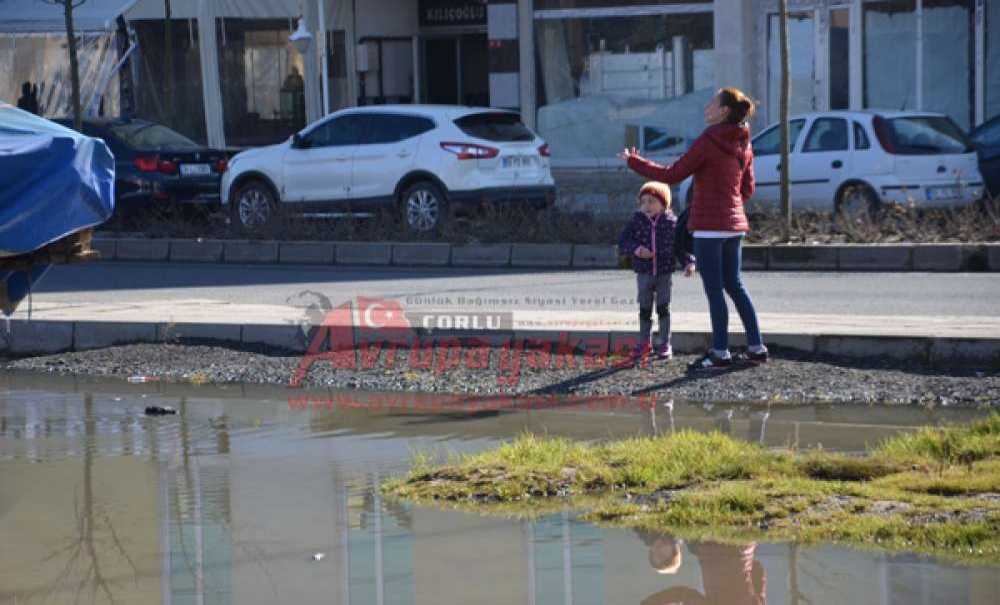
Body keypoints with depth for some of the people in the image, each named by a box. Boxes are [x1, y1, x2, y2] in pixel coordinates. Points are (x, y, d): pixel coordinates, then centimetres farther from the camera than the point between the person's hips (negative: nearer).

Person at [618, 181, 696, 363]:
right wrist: (635, 249, -24)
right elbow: (622, 242, -5)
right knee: (644, 309, 10)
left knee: (663, 308, 4)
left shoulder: (671, 223, -5)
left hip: (664, 273, -1)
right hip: (644, 274, 1)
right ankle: (644, 343, 22)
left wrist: (689, 262, -12)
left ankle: (665, 344, 14)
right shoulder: (637, 221, -3)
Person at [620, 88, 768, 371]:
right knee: (734, 285, 15)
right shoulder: (743, 145, 8)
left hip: (709, 226, -8)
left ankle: (720, 352, 1)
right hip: (734, 223, 8)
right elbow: (747, 189, 14)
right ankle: (756, 347, 15)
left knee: (714, 289, -2)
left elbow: (672, 175, -11)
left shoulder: (708, 142, -14)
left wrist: (633, 161, -2)